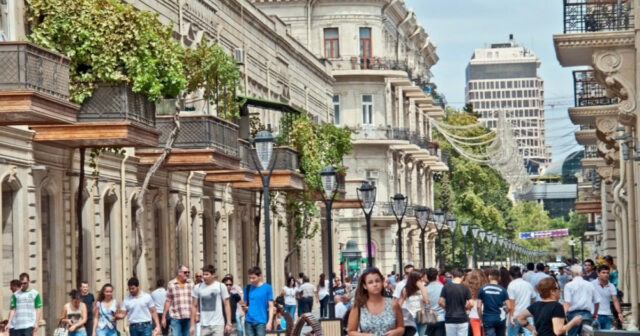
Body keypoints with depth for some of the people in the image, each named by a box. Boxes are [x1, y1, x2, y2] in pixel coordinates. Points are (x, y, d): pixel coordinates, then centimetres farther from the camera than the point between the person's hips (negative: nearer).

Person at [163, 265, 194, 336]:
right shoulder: (171, 284, 2)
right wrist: (164, 317, 4)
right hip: (176, 317, -2)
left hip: (188, 317, 2)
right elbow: (168, 301, 4)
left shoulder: (191, 283, 6)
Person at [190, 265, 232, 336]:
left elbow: (226, 305, 1)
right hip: (204, 325, 2)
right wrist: (192, 325, 5)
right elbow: (194, 306, 9)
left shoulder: (221, 286, 0)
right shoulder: (197, 288, 5)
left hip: (218, 325, -2)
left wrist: (228, 323, -5)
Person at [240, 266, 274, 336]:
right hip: (248, 321, 3)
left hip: (261, 322, -3)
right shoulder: (247, 288, 9)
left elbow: (271, 306, -1)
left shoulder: (267, 288, -1)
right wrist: (244, 307, -7)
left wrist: (269, 322, -9)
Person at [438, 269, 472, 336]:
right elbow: (471, 304, -8)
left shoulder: (446, 287, -4)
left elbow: (440, 302, -6)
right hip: (462, 319, -1)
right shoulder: (465, 288, -4)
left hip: (449, 320, 1)